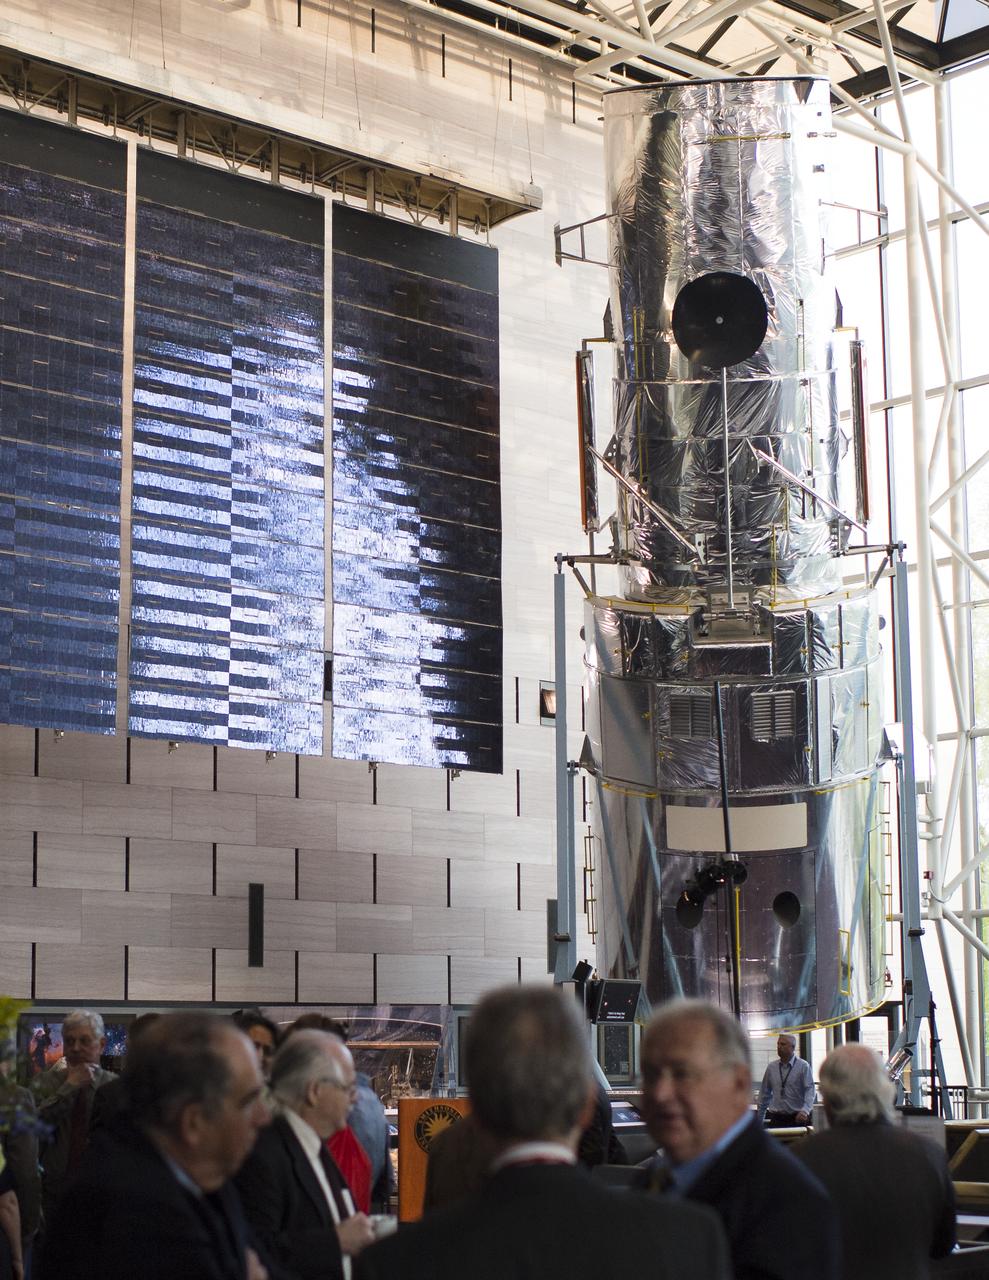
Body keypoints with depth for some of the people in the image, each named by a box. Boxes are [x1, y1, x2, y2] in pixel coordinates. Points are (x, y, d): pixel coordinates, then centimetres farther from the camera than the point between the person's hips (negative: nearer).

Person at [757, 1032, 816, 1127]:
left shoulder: (803, 1067, -4)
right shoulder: (771, 1067, 9)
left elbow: (810, 1091, -11)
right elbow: (765, 1094, 15)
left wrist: (805, 1111, -28)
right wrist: (759, 1120, 15)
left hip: (798, 1118, -3)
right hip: (776, 1118, 3)